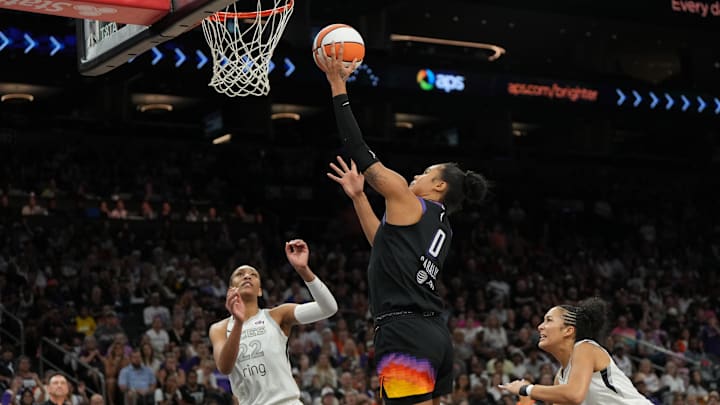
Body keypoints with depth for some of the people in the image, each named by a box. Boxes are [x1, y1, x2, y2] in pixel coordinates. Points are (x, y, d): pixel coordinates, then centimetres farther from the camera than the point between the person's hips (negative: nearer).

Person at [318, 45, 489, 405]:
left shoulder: (410, 204, -1)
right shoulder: (441, 226, 22)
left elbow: (358, 151, 0)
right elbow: (385, 246, 38)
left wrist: (337, 85, 5)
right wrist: (358, 196, 40)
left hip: (407, 334, -9)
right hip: (434, 335, 9)